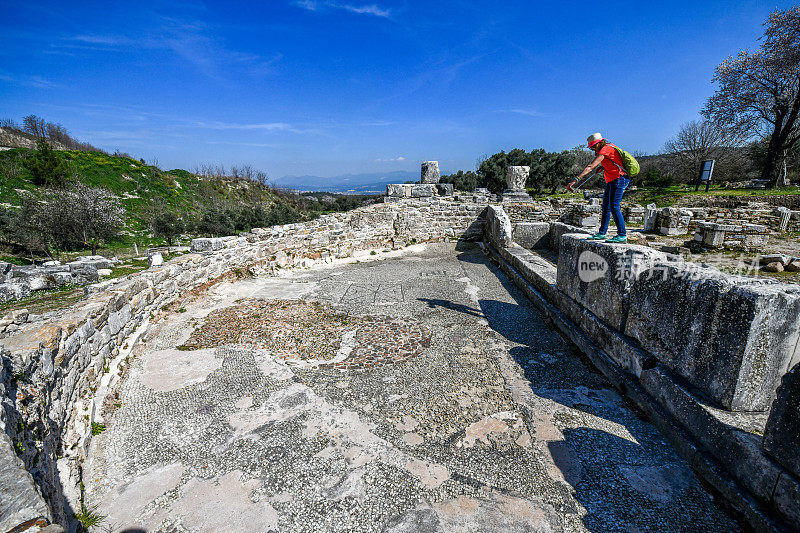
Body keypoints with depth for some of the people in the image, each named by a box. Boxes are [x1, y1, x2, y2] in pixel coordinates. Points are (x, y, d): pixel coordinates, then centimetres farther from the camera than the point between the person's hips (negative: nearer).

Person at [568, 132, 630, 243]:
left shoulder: (605, 150, -17)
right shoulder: (609, 146, 13)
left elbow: (590, 167, -25)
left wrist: (575, 180, -30)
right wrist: (603, 167, 10)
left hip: (618, 179, -10)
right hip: (611, 181, 10)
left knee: (614, 207, -12)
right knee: (606, 206, 11)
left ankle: (622, 235, -8)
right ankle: (602, 233, 17)